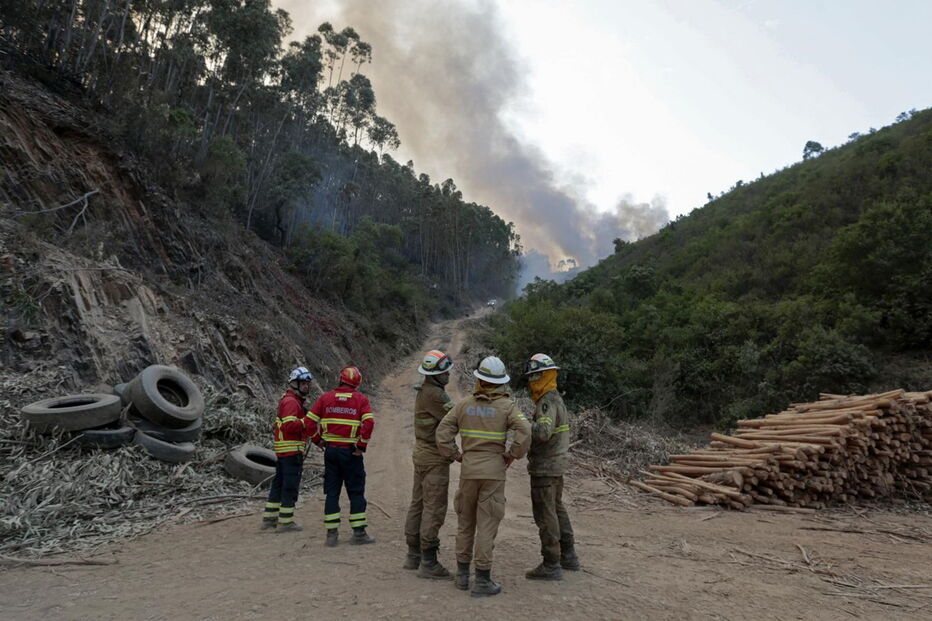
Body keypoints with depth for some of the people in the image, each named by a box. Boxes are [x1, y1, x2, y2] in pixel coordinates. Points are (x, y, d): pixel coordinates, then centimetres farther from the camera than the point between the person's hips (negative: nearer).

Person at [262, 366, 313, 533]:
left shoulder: (287, 400, 20)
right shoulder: (291, 402, -14)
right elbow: (289, 426, -25)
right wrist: (307, 420, -20)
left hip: (281, 450, 11)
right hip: (292, 450, -11)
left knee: (279, 484, 15)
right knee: (290, 486, -4)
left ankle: (269, 519, 21)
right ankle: (286, 521, 1)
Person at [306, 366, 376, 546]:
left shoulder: (325, 397, 5)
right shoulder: (361, 399, -3)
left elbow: (310, 421, 1)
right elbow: (369, 422, -16)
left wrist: (318, 441, 10)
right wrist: (362, 445, -8)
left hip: (330, 450, 3)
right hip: (351, 451, -3)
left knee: (332, 492, 10)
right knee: (356, 492, 6)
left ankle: (332, 533, 12)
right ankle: (359, 533, 7)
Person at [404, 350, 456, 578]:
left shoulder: (424, 390, 11)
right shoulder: (434, 394, -20)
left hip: (422, 454, 10)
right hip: (435, 458, -10)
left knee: (418, 505, 14)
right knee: (434, 509, -5)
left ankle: (413, 555, 24)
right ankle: (428, 563, 0)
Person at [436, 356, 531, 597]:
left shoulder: (464, 404, 2)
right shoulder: (507, 406, -7)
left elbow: (442, 433, -3)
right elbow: (524, 432, -22)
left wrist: (456, 456, 6)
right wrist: (512, 455, -8)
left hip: (468, 470, 3)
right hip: (494, 471, -3)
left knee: (465, 522, 16)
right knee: (487, 525, 0)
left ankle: (462, 573, 23)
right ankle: (482, 580, 4)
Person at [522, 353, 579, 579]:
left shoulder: (548, 402, -20)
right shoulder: (556, 399, 12)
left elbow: (543, 432, -35)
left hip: (544, 467, -10)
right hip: (556, 465, 10)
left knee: (545, 515, -1)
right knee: (557, 510, 20)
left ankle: (551, 565, 7)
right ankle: (568, 555, 31)